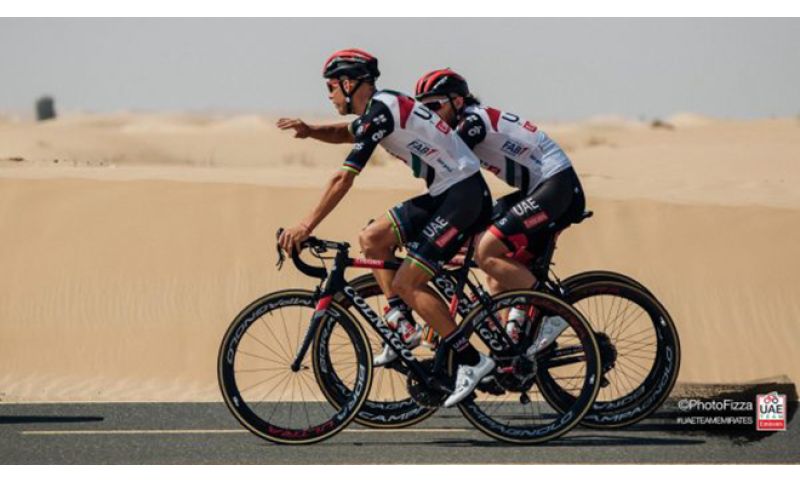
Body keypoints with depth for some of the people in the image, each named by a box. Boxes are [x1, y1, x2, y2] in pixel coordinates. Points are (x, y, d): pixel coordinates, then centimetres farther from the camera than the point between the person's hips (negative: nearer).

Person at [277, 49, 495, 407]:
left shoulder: (379, 111, -16)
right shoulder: (381, 107, 13)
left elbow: (344, 178, -20)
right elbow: (346, 133, 33)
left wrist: (307, 226, -17)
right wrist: (310, 131, 11)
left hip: (465, 193, -10)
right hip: (444, 193, 10)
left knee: (407, 283, -12)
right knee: (373, 238, 8)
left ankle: (471, 361, -9)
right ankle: (403, 327, 8)